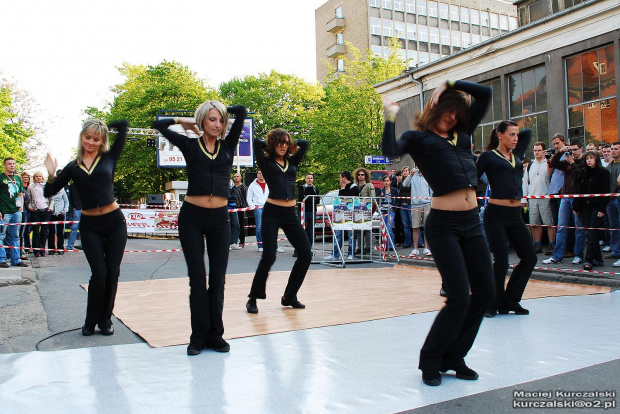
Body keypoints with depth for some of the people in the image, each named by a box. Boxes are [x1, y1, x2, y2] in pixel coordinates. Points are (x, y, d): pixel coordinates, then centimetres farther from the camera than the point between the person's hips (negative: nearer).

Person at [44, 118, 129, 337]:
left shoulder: (109, 158, 2)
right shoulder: (73, 167, 6)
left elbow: (123, 125, 2)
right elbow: (49, 192, 6)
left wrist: (103, 126, 12)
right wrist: (51, 175, -11)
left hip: (114, 222, 0)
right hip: (89, 226, 0)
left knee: (112, 272, 3)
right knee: (99, 273, -5)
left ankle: (105, 319, 20)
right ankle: (91, 321, 15)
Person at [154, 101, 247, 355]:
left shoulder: (228, 145, 8)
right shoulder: (190, 145, 5)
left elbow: (241, 111, 4)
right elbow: (160, 124, 2)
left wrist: (223, 110, 16)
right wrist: (186, 121, 12)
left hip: (219, 219, 2)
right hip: (192, 217, -2)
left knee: (218, 278, 5)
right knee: (197, 277, 3)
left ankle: (215, 335, 17)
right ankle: (199, 335, 15)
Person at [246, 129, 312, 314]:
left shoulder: (292, 162, 15)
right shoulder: (267, 163, 3)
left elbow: (304, 144, 14)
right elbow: (257, 143, -8)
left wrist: (290, 145, 17)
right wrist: (271, 146, 8)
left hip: (290, 214, 5)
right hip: (272, 212, -5)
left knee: (306, 255, 2)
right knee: (269, 256, -12)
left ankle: (289, 297, 17)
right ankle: (253, 298, 7)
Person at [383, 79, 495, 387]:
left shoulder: (462, 133, 17)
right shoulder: (418, 138, 2)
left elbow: (485, 94, 18)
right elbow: (390, 150, -20)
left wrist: (450, 84, 12)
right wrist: (390, 117, -11)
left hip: (472, 223, 7)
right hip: (444, 225, -7)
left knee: (485, 293, 8)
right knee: (459, 297, -10)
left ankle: (454, 356, 23)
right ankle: (431, 361, 11)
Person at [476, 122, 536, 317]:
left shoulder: (516, 155, 15)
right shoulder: (489, 156, -2)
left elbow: (528, 132, 28)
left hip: (515, 216, 7)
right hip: (496, 215, -7)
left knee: (529, 258, 7)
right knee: (501, 261, -7)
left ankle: (510, 300, 21)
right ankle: (495, 303, 14)